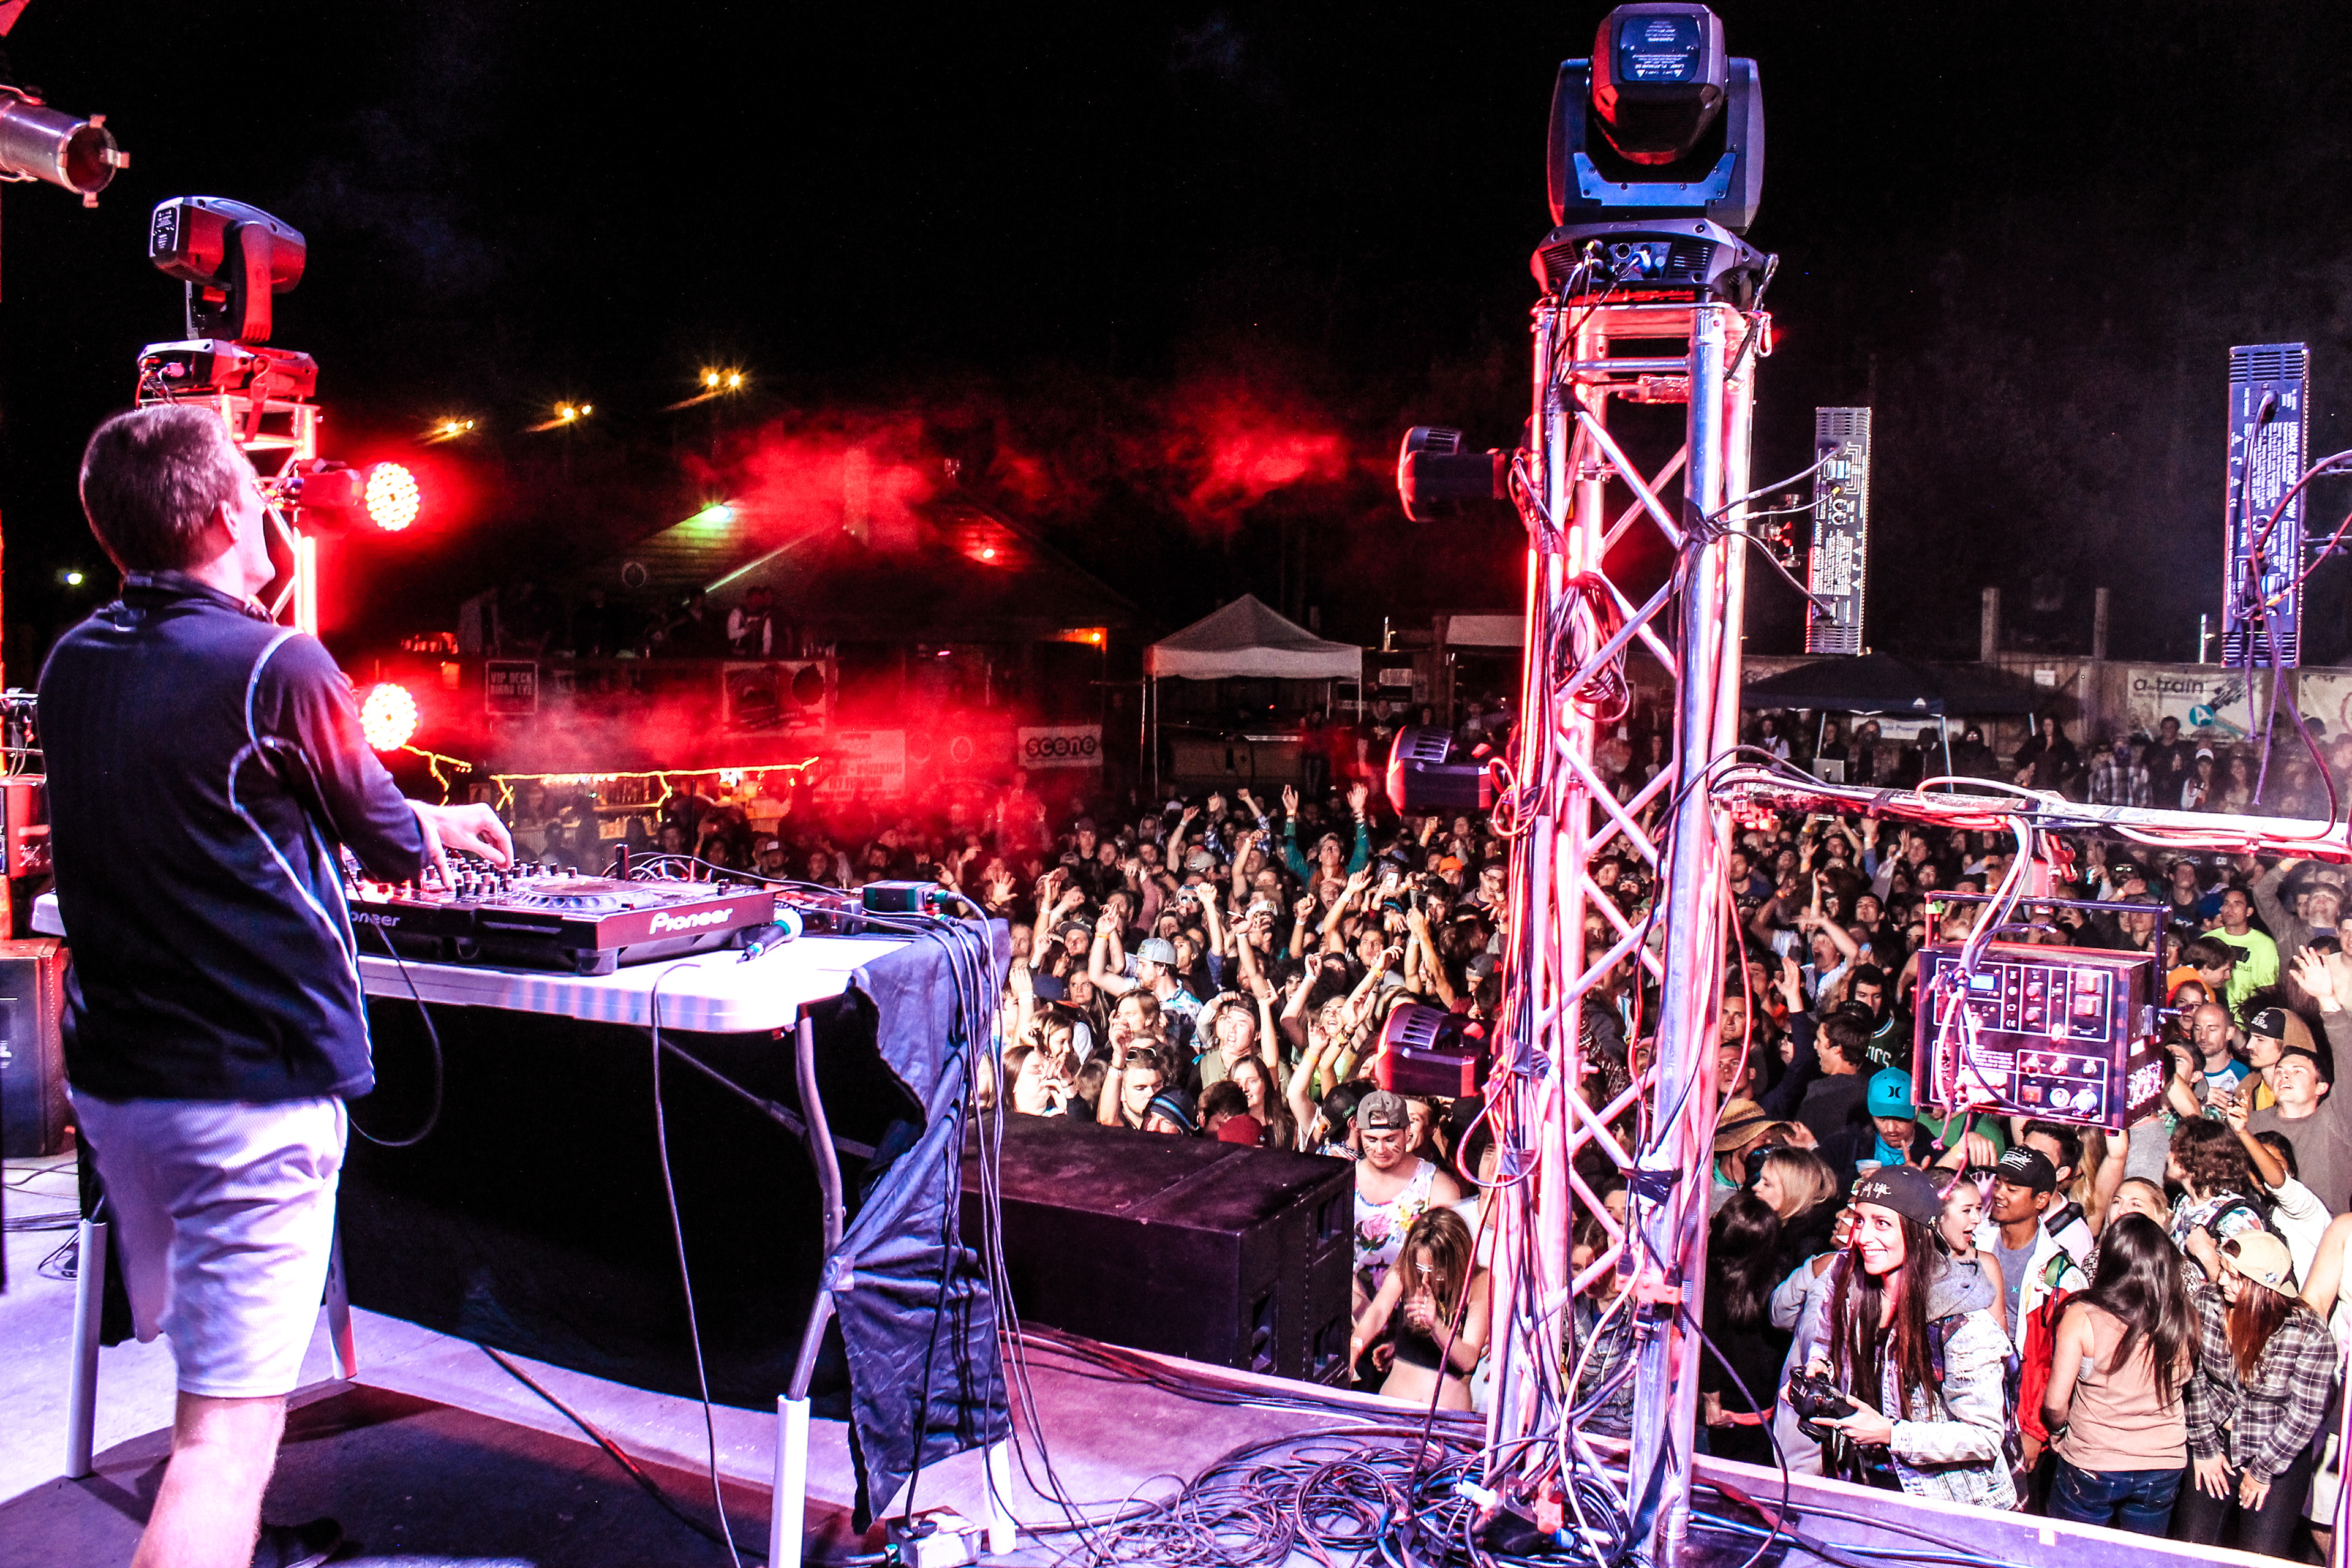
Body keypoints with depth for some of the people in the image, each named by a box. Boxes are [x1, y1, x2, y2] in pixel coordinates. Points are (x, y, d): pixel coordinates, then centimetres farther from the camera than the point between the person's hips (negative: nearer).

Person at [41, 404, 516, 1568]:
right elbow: (385, 841, -4)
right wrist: (443, 826, 21)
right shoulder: (277, 667, -16)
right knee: (230, 1427, -5)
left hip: (111, 1074, 8)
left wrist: (415, 823, 25)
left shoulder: (69, 666, 5)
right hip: (251, 1083, -8)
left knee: (199, 1351, 27)